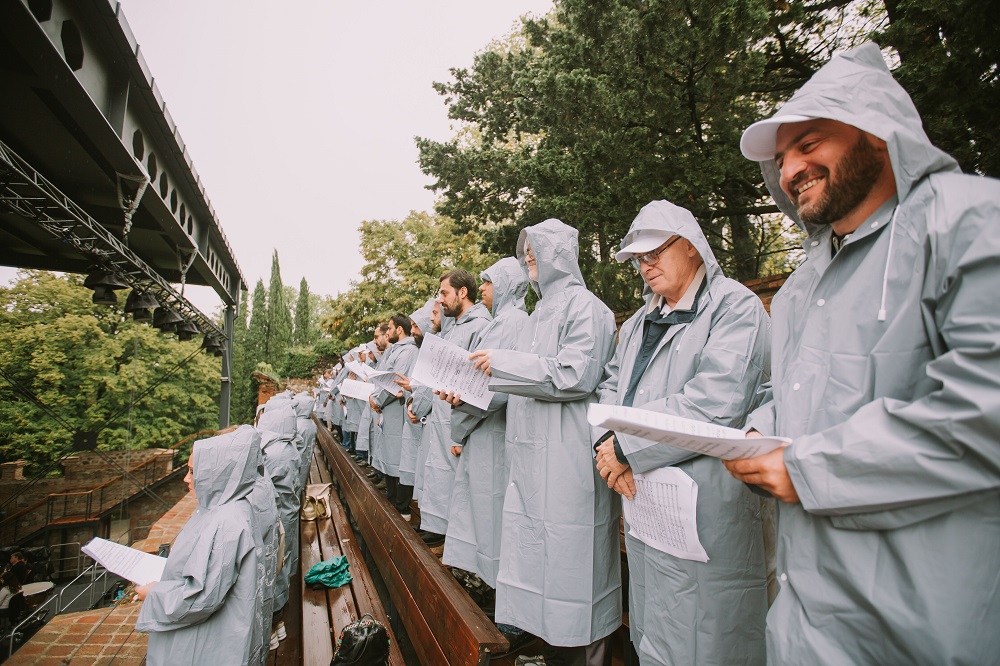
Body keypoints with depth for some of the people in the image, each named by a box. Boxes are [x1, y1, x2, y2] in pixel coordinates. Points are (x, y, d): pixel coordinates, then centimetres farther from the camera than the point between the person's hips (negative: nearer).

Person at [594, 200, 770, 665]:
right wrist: (608, 444, -6)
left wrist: (627, 449, -16)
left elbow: (717, 402, -21)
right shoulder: (639, 322, 18)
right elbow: (611, 385, 14)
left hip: (703, 502, -7)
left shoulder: (735, 305, -8)